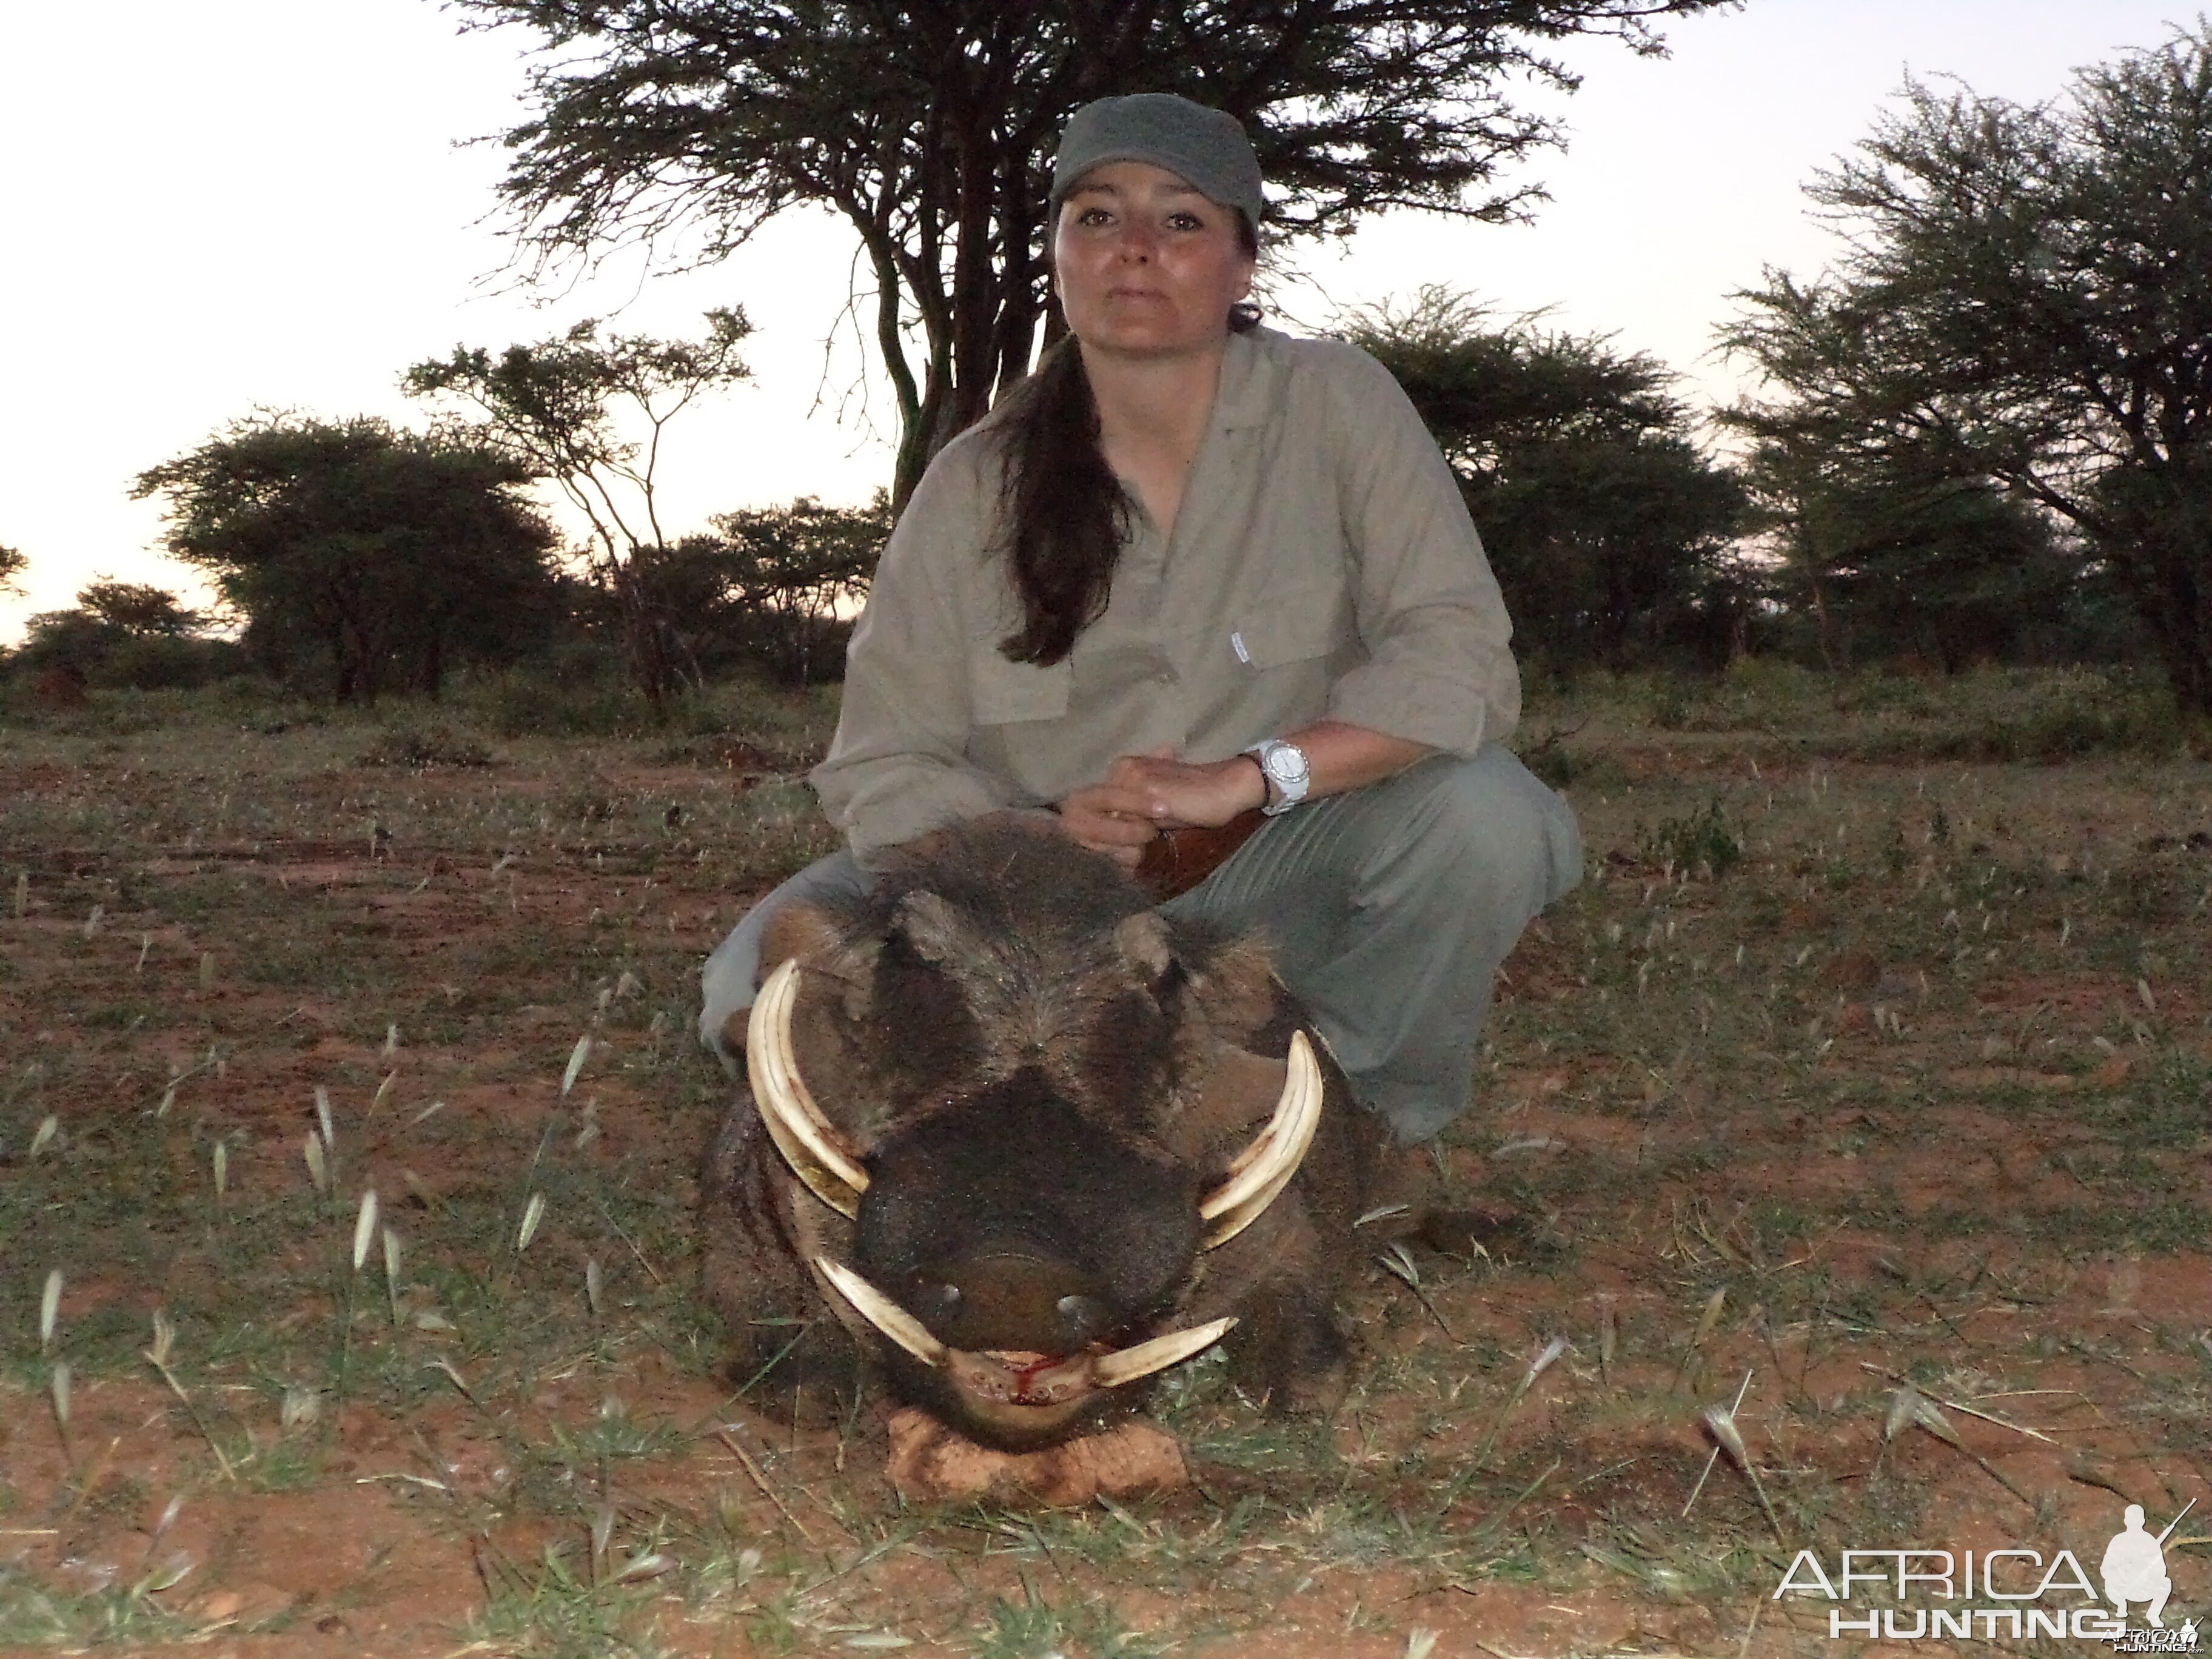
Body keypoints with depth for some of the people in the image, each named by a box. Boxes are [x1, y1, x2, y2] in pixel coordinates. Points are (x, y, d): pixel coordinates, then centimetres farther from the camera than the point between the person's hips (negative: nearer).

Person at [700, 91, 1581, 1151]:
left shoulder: (1334, 405, -9)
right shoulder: (975, 487, -5)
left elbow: (1460, 658, -19)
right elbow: (884, 770, -6)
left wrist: (1247, 778, -32)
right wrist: (1035, 841, -27)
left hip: (1284, 884, -1)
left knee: (1483, 811, -30)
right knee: (770, 978, -21)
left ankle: (1363, 1108, -3)